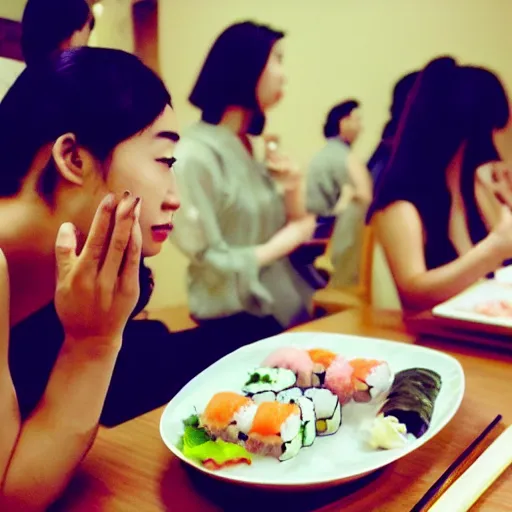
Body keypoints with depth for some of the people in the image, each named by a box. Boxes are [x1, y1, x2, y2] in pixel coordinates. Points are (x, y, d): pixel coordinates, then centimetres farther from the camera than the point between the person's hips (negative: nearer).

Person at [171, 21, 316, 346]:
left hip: (285, 309, 8)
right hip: (236, 321, -7)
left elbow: (295, 231, 12)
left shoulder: (249, 147, 8)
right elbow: (208, 261, -19)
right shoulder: (196, 154, -17)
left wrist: (294, 189, -5)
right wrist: (277, 247, -10)